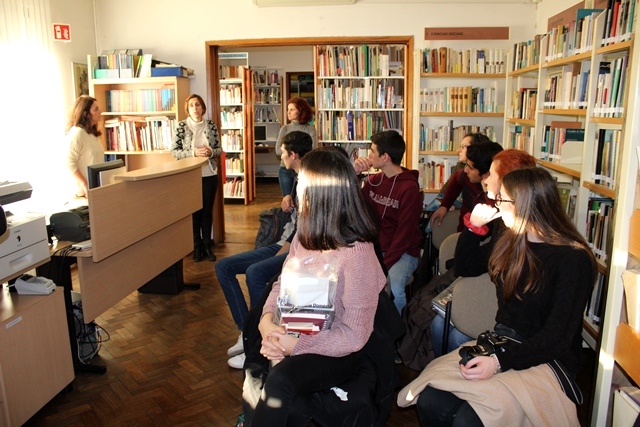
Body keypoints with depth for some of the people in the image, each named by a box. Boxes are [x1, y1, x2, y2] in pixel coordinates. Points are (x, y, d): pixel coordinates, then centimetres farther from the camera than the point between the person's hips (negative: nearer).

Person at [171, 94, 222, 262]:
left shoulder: (211, 125, 2)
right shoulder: (181, 126, -4)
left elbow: (219, 149, 6)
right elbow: (174, 151, -6)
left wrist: (211, 152, -15)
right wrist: (193, 152, -19)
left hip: (210, 174, 2)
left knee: (207, 210, 9)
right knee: (194, 210, 8)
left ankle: (207, 245, 21)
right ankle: (196, 246, 20)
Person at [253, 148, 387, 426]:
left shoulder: (357, 254, -22)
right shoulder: (306, 235, 0)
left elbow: (353, 336, -20)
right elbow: (282, 284, 6)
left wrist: (295, 344, -24)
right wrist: (267, 320, -13)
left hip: (337, 351, -5)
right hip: (295, 336, 6)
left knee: (279, 380, -30)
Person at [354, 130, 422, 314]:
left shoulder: (409, 188, -14)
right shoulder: (374, 180, 7)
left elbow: (405, 233, -16)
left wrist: (384, 265, -22)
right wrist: (353, 173, -5)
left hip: (403, 252, -6)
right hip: (374, 247, 6)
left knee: (394, 289, -33)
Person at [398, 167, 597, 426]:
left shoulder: (573, 259, -13)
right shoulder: (511, 242, 7)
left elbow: (557, 337, -17)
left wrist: (499, 362, -26)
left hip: (545, 362, -5)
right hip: (501, 345, 5)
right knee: (429, 401, -21)